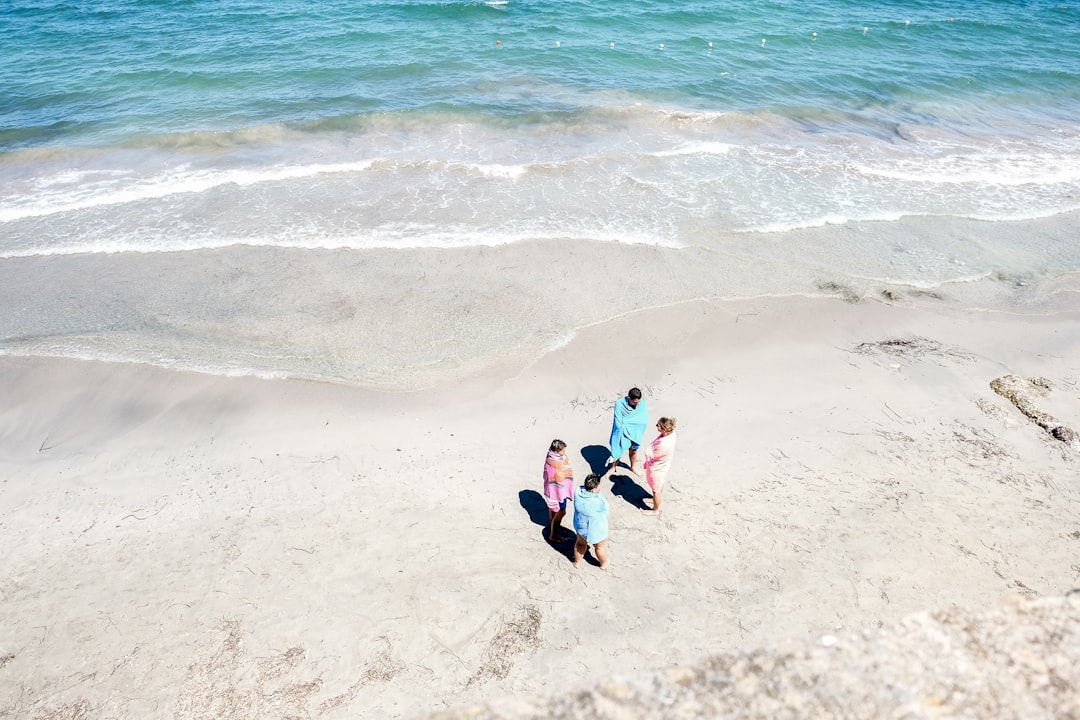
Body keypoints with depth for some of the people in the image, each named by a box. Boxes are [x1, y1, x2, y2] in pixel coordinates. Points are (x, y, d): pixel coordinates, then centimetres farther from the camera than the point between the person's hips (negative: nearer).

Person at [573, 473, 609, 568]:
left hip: (580, 526, 5)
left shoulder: (578, 492, -23)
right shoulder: (599, 502, -39)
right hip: (596, 530, -5)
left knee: (580, 543, 32)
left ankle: (577, 562, 53)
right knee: (600, 547, 25)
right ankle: (604, 564, 50)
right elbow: (604, 510, -19)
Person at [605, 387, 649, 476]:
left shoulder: (642, 403, -20)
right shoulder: (620, 404, -28)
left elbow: (644, 421, -17)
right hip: (622, 433, -3)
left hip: (635, 433, 3)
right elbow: (618, 423, -26)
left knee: (633, 451, 24)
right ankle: (613, 468, 38)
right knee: (617, 452, 12)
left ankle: (633, 466, 50)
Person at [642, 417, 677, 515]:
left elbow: (649, 455, -29)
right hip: (662, 466, 8)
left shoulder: (663, 445, -45)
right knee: (660, 484, 35)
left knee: (656, 490, 19)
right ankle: (660, 498, 63)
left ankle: (655, 510, 43)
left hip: (656, 469, -8)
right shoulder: (671, 433, -20)